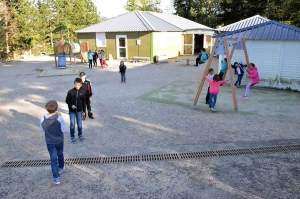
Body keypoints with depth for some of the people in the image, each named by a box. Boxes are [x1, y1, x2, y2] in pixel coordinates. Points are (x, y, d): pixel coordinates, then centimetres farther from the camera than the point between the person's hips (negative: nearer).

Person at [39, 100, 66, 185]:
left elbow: (42, 130, -1)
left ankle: (56, 178, 11)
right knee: (60, 154, 25)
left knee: (53, 158, 9)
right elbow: (64, 130, -15)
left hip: (49, 142, 1)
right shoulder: (59, 118, -26)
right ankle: (61, 168, 50)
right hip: (59, 140, 0)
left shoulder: (43, 119, -17)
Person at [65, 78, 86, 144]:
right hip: (72, 111, -1)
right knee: (72, 124, 6)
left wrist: (84, 111, 3)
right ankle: (72, 137, 23)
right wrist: (71, 105, -18)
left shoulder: (83, 92, -8)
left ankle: (80, 135, 32)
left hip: (79, 110, 1)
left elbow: (84, 102, 1)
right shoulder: (70, 92, -13)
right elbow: (67, 100, -1)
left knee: (80, 123, 12)